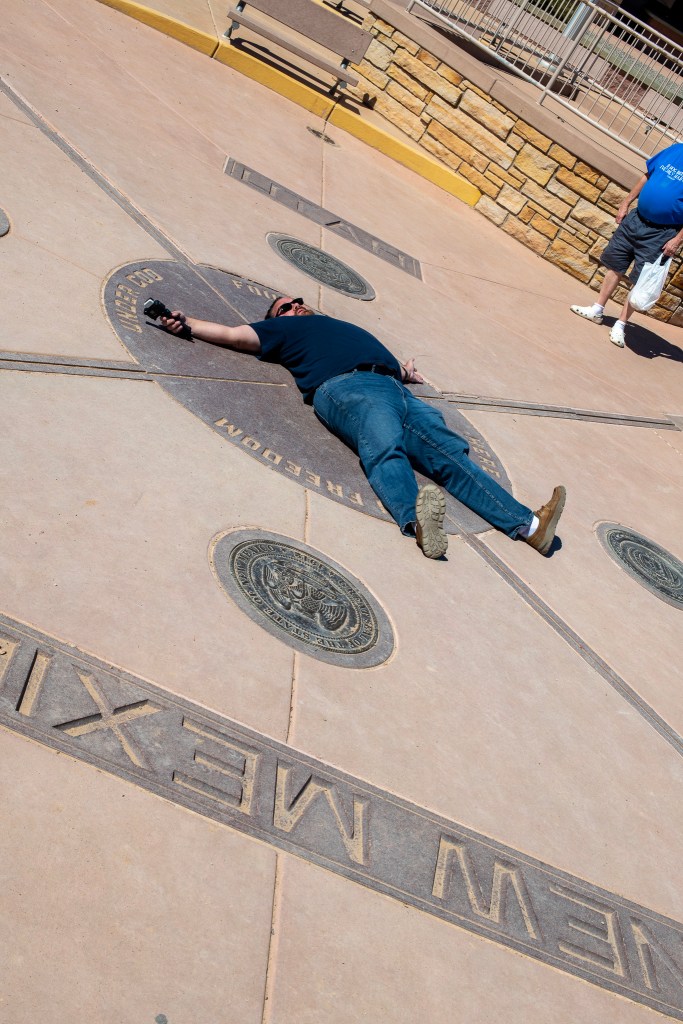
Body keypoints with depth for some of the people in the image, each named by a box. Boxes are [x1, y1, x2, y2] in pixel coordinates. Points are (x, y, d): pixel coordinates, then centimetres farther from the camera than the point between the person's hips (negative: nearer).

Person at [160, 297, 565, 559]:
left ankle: (527, 523, -31)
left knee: (451, 451, -16)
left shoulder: (347, 327, 44)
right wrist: (187, 322, 16)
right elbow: (234, 334, 24)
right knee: (385, 450, -36)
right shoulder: (283, 329, 33)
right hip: (345, 386, -4)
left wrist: (405, 370, 20)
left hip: (397, 390, 5)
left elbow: (390, 362, 38)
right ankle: (416, 520, -63)